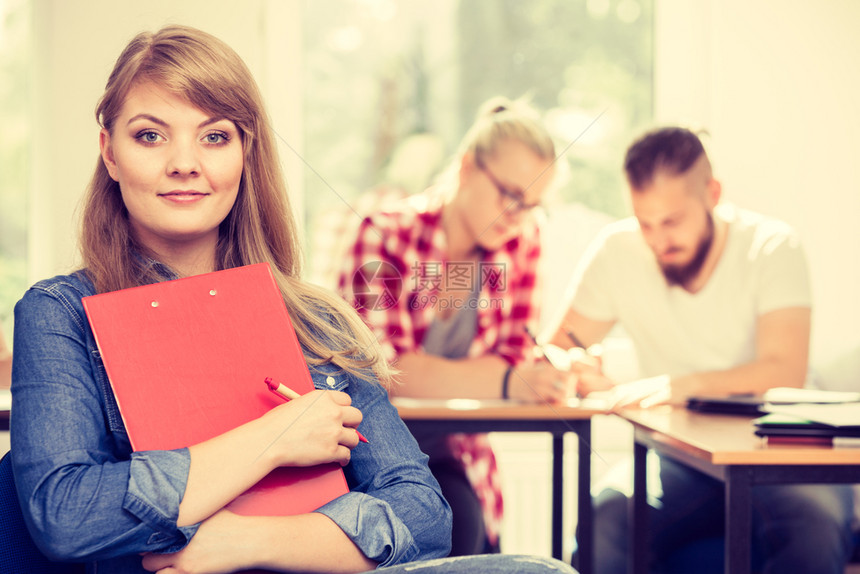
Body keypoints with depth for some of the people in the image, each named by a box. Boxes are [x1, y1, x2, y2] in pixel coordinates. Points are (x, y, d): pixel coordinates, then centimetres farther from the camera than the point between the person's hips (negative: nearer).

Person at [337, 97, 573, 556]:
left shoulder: (523, 239, -1)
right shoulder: (387, 232, -15)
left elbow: (513, 357, -2)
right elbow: (382, 367, -26)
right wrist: (506, 382, -37)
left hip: (453, 457, 4)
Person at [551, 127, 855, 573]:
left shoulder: (772, 247, -7)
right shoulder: (617, 252, -1)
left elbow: (785, 373, -18)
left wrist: (688, 385, -34)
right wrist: (583, 376, -22)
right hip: (677, 460, 1)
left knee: (817, 531, -34)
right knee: (602, 528, -31)